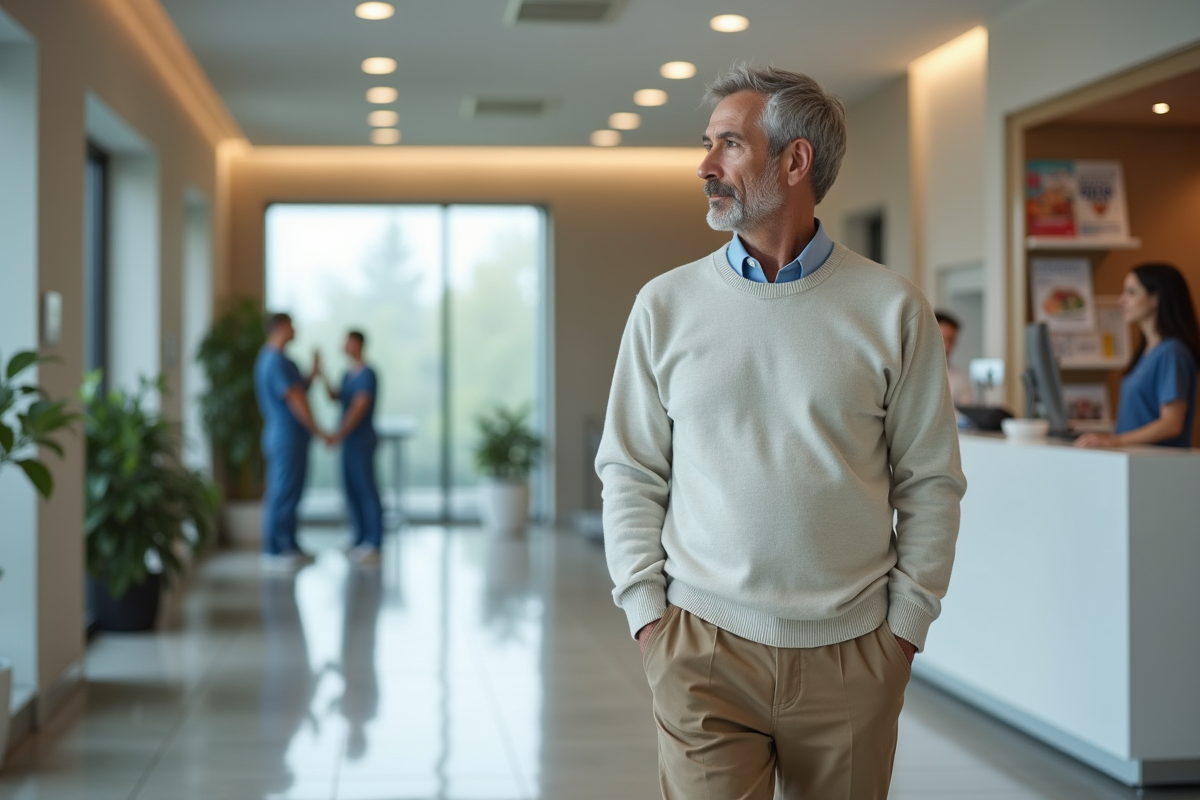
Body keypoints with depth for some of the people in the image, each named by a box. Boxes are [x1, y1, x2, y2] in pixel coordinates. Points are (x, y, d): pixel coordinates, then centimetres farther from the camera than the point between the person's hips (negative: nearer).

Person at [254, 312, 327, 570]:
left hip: (289, 437, 11)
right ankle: (272, 552, 0)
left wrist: (314, 372, 8)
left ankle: (290, 547, 23)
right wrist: (318, 431, -15)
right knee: (282, 494, -5)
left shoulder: (270, 358, 16)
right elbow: (296, 401, -20)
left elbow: (300, 389, 21)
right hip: (286, 436, -11)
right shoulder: (276, 361, -18)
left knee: (290, 493, 16)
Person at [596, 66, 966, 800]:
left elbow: (930, 482, 4)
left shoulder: (893, 309, 1)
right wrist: (647, 610, -1)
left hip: (853, 656, 0)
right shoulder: (666, 304, 4)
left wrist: (907, 623, -1)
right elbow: (630, 472, 6)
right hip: (703, 647, 0)